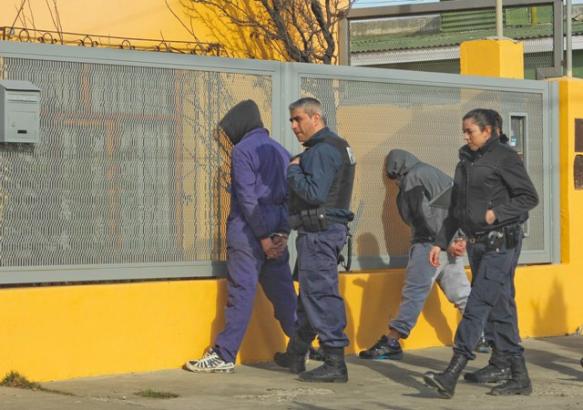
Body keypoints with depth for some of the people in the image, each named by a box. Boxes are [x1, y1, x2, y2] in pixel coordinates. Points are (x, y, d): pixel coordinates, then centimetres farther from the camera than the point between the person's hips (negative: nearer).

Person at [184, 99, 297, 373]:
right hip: (275, 231, 7)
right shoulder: (280, 151, 16)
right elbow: (290, 196, 10)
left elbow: (247, 198, -14)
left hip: (248, 231, -7)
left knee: (241, 292, -8)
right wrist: (282, 232, 2)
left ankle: (224, 355, -6)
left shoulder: (242, 150, -7)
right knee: (282, 292, 12)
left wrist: (262, 236, -12)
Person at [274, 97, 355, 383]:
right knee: (309, 292, 18)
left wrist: (293, 170, -11)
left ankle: (335, 363, -9)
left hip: (319, 231, -11)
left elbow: (314, 193, -24)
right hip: (329, 229, 11)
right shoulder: (336, 147, 19)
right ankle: (295, 356, 29)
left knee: (321, 294, -10)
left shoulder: (322, 151, -15)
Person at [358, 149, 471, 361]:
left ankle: (391, 341, -9)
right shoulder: (437, 174, 22)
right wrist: (460, 239, 9)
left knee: (413, 293, -9)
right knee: (460, 293, 14)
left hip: (430, 245, -8)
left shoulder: (411, 179, -5)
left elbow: (425, 214, -15)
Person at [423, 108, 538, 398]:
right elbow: (455, 208, 21)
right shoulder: (466, 162, 16)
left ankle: (451, 376, -18)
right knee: (500, 309, 9)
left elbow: (529, 197, -8)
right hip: (477, 244, 8)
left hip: (501, 243, -8)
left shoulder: (504, 157, -7)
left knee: (478, 306, -13)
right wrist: (441, 242, 15)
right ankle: (519, 377, 14)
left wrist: (496, 213, -16)